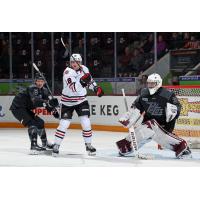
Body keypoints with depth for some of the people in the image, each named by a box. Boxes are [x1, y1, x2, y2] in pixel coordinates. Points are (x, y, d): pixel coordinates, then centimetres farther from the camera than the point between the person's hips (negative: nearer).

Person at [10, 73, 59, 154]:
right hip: (17, 108, -10)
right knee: (32, 124, -25)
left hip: (25, 109, 10)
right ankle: (33, 147, -33)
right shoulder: (32, 89, -24)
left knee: (39, 122, 16)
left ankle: (45, 143, 33)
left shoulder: (44, 90, 5)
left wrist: (54, 110, -7)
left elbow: (47, 103, 12)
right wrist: (48, 102, -54)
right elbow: (36, 101, -41)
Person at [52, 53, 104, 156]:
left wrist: (96, 88, 10)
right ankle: (56, 146, 4)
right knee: (64, 124, -8)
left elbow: (89, 79, 20)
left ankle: (88, 145, 9)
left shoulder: (84, 69, -2)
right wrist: (82, 81, -51)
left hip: (81, 100, 4)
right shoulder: (68, 72, -21)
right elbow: (73, 87, -36)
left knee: (86, 123, -6)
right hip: (68, 102, -4)